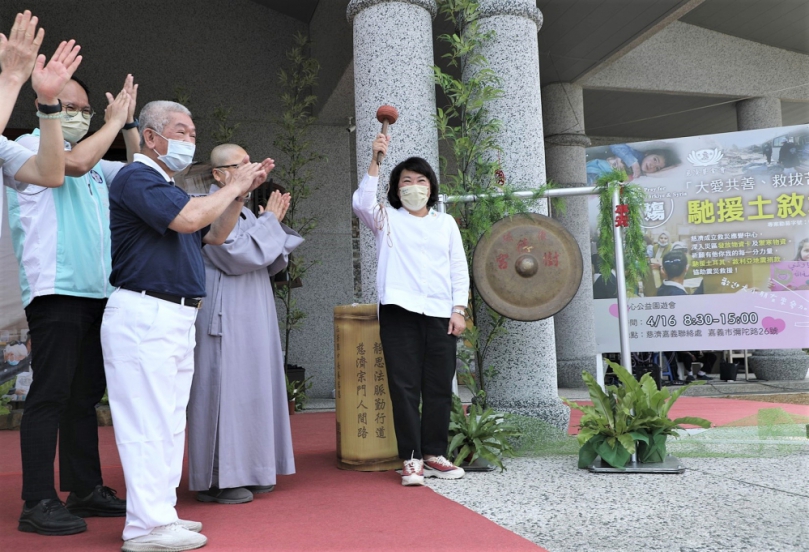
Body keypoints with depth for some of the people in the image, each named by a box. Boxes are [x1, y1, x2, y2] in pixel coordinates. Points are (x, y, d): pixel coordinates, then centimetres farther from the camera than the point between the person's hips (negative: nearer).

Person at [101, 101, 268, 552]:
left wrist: (242, 192, 12)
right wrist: (232, 188, -8)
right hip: (144, 315, -10)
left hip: (176, 319, 10)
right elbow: (188, 218, -24)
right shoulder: (137, 178, -8)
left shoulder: (168, 187, 22)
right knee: (149, 421, -7)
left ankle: (161, 513, 22)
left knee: (169, 421, 13)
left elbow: (215, 235, 23)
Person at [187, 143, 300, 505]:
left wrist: (273, 223, 6)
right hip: (226, 319, -10)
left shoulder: (242, 211, 18)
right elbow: (238, 255, -22)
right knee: (225, 390, -6)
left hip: (251, 319, 10)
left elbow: (268, 264, 17)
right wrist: (268, 222, -10)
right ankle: (216, 480, 3)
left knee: (249, 389, 11)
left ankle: (243, 470, 20)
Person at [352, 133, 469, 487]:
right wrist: (375, 161, -19)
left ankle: (434, 454, 15)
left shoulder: (446, 223, 16)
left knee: (439, 387, 4)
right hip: (399, 312, -2)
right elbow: (362, 203, -13)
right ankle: (411, 459, 4)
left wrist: (459, 309, 2)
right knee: (404, 386, -3)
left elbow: (459, 269, 12)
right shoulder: (387, 219, 9)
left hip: (441, 313, 3)